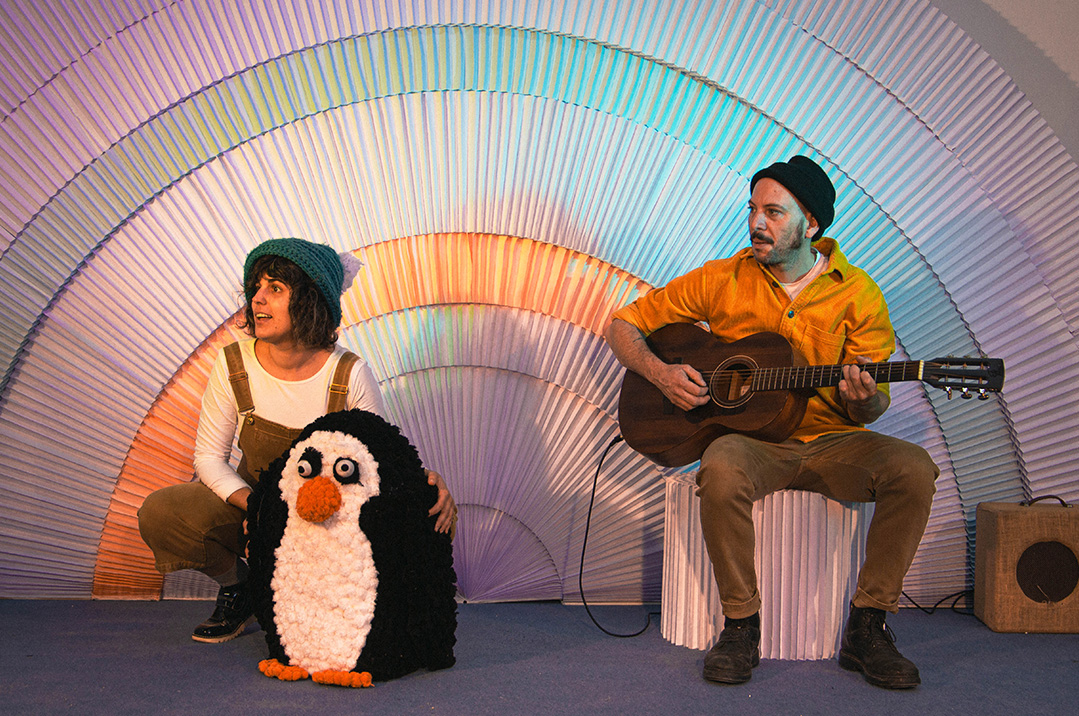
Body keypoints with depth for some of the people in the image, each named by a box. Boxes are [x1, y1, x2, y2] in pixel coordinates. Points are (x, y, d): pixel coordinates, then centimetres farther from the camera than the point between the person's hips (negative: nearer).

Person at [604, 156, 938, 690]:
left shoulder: (858, 293, 1)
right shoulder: (721, 280, 1)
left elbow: (870, 410, 3)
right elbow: (622, 324, 7)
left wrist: (863, 399, -22)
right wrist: (660, 373, -11)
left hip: (830, 440, 1)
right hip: (749, 437, -1)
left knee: (913, 468, -27)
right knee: (722, 473, -37)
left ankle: (866, 627, -15)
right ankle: (741, 626, -18)